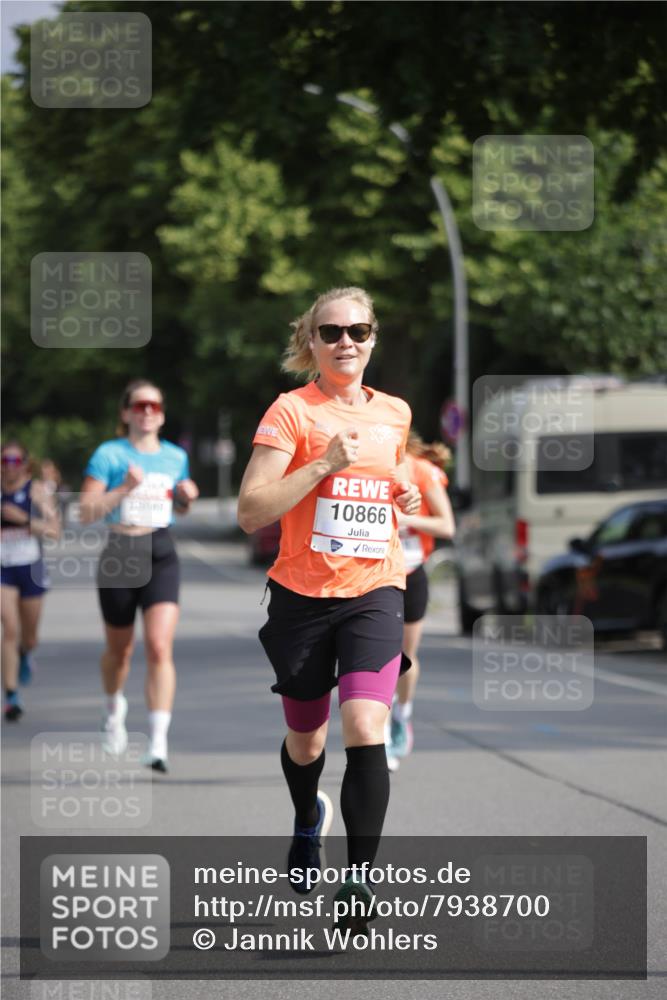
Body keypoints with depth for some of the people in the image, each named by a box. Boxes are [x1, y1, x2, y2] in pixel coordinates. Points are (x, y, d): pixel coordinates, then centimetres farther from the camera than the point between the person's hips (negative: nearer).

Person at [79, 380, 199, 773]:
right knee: (120, 649, 15)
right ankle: (115, 706, 47)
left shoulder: (176, 457, 9)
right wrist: (125, 489, -21)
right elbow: (87, 512, -8)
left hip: (161, 556, 1)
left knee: (160, 647, -15)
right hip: (119, 555, -1)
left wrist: (187, 497, 3)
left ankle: (159, 742, -19)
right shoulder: (109, 454, -3)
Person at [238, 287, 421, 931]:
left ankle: (359, 878, -13)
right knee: (305, 740, 15)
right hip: (303, 594, -1)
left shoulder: (395, 414, 9)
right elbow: (250, 513, -14)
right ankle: (308, 821, 49)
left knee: (365, 731, -19)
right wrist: (324, 464, -21)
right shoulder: (291, 411, -6)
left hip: (374, 593, 1)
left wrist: (405, 498, 6)